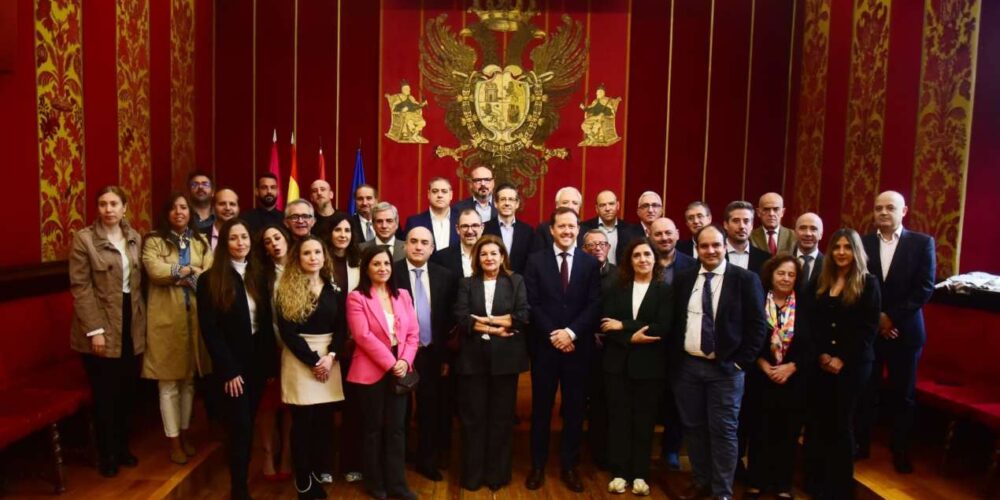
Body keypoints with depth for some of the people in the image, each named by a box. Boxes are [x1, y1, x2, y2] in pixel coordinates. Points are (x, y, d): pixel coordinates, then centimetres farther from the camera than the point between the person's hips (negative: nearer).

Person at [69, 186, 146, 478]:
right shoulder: (84, 238, -7)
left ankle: (122, 447, 30)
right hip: (102, 327, -4)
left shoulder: (135, 237, 8)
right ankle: (106, 455, 22)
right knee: (105, 393, 5)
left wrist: (142, 318, 8)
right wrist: (94, 329, -16)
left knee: (127, 390, 13)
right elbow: (80, 287, -11)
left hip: (131, 323, 4)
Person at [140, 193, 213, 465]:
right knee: (169, 383, 3)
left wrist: (181, 274, -13)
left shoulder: (201, 241, 10)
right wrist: (191, 271, -9)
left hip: (195, 317, 4)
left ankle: (185, 433, 28)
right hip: (166, 318, -4)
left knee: (189, 379, 14)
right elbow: (155, 271, -18)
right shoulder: (154, 241, -1)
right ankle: (174, 441, 14)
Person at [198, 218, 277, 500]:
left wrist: (270, 362, 0)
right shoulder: (210, 280, -8)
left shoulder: (258, 276, 6)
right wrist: (228, 370, -14)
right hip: (232, 364, -4)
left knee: (249, 424, 11)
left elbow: (266, 322, 5)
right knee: (240, 425, -2)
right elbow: (210, 330, -11)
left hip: (257, 360, 4)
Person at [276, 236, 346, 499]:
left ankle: (320, 475, 19)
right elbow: (286, 331, -8)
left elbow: (341, 327, 4)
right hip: (299, 359, -3)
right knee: (302, 422, 1)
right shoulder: (285, 289, -2)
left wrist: (331, 356, -12)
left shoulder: (333, 288, 8)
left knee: (325, 420, 5)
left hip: (329, 358, 3)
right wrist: (313, 360, -12)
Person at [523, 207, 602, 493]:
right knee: (541, 408, 8)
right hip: (544, 346, -1)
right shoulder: (536, 261, 1)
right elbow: (532, 304, -4)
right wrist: (553, 335, -12)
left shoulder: (591, 263, 4)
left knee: (575, 409, 9)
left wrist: (571, 332, -14)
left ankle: (569, 466, 24)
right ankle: (538, 466, 22)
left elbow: (594, 306, -2)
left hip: (578, 347, 1)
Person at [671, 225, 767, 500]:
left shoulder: (745, 279, -5)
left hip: (725, 368, -3)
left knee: (723, 431, 3)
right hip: (687, 366, 4)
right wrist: (674, 359, 4)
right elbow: (674, 322, 10)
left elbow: (757, 325, -6)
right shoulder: (683, 279, 6)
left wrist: (740, 362, -10)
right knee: (693, 427, 13)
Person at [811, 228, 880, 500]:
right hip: (824, 363, 4)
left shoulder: (868, 283, -4)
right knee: (824, 422, 6)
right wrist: (821, 354, -6)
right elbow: (815, 323, 7)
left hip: (853, 364, -4)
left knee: (842, 424, 5)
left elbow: (869, 328, -9)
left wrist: (842, 359, -13)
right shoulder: (823, 283, 10)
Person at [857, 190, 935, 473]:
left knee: (902, 394, 10)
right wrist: (875, 317, -10)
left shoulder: (922, 243, -1)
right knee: (865, 391, 8)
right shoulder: (862, 243, 2)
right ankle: (861, 444, 22)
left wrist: (892, 317, -13)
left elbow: (925, 288, -8)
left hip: (905, 331, -1)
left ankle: (900, 451, 25)